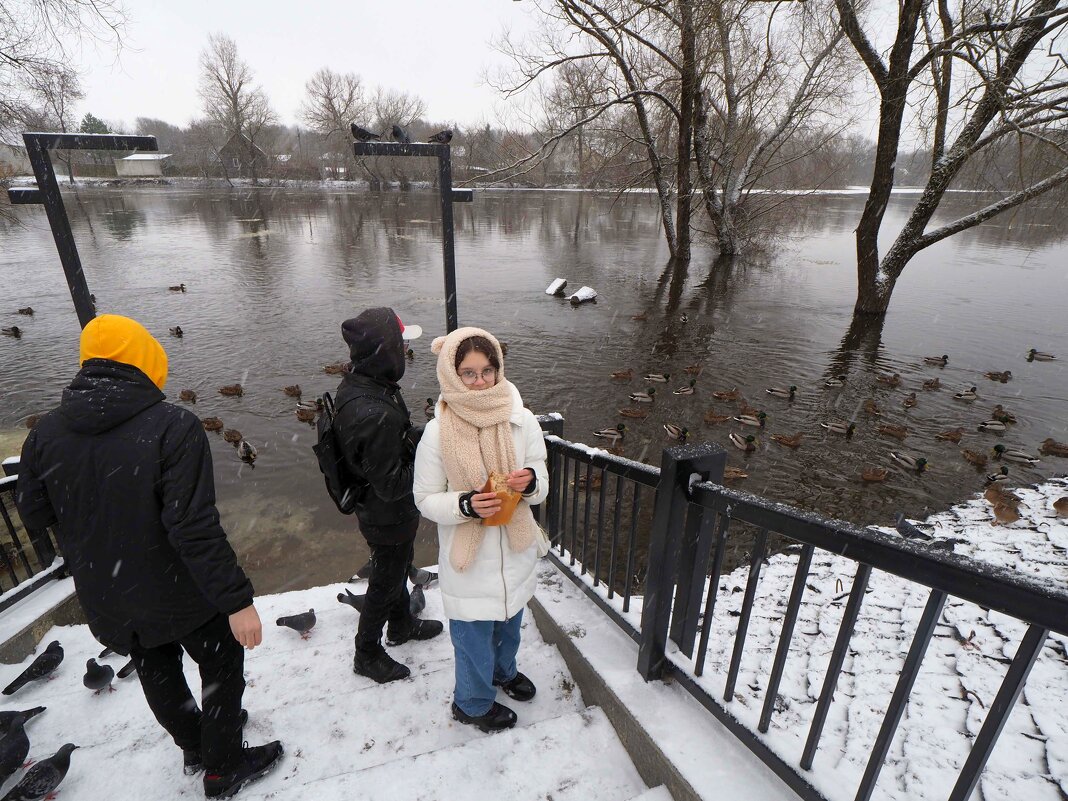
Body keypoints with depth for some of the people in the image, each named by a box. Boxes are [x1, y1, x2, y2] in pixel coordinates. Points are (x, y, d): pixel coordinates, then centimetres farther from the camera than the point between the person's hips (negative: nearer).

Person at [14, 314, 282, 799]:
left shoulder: (45, 433, -10)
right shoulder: (173, 427, -28)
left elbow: (33, 515, 3)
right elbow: (193, 527, -32)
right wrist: (237, 600, -26)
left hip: (106, 600, 6)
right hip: (179, 595, -5)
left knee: (157, 672, 28)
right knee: (222, 667, 19)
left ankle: (195, 748, 51)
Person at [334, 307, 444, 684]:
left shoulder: (354, 384, -8)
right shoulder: (377, 415, -39)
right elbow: (391, 485, -31)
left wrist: (418, 439, -4)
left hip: (375, 508, 9)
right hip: (389, 516, -9)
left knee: (397, 567, 30)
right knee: (385, 582, 16)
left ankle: (402, 625, 56)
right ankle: (368, 654, 42)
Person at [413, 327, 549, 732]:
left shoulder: (521, 421, -12)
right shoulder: (438, 432, -20)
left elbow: (541, 483, -2)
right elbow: (426, 500, -10)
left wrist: (531, 482, -25)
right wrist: (466, 504, -28)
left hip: (514, 548, 4)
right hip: (468, 554, -4)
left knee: (510, 619, 28)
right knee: (474, 633, 16)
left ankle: (504, 670, 61)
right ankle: (473, 702, 47)